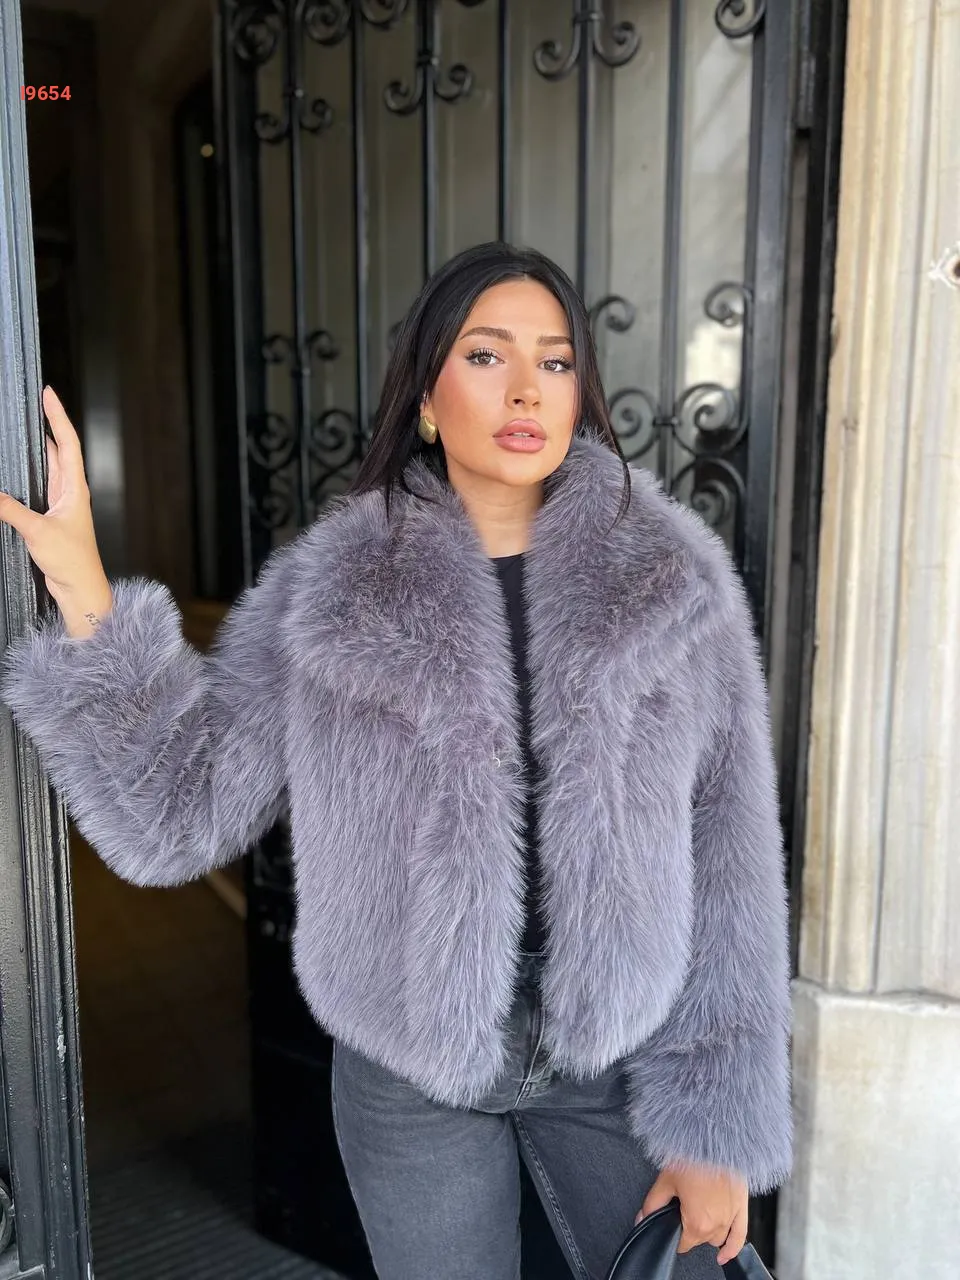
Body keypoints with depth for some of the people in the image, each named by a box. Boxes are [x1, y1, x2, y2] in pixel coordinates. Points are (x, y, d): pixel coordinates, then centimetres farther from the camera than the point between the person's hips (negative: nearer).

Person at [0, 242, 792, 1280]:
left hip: (622, 1061, 1)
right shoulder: (324, 589, -8)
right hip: (409, 1072, 0)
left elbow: (728, 869, -7)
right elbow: (179, 815, -9)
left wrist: (718, 1129, -6)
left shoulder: (673, 580, -9)